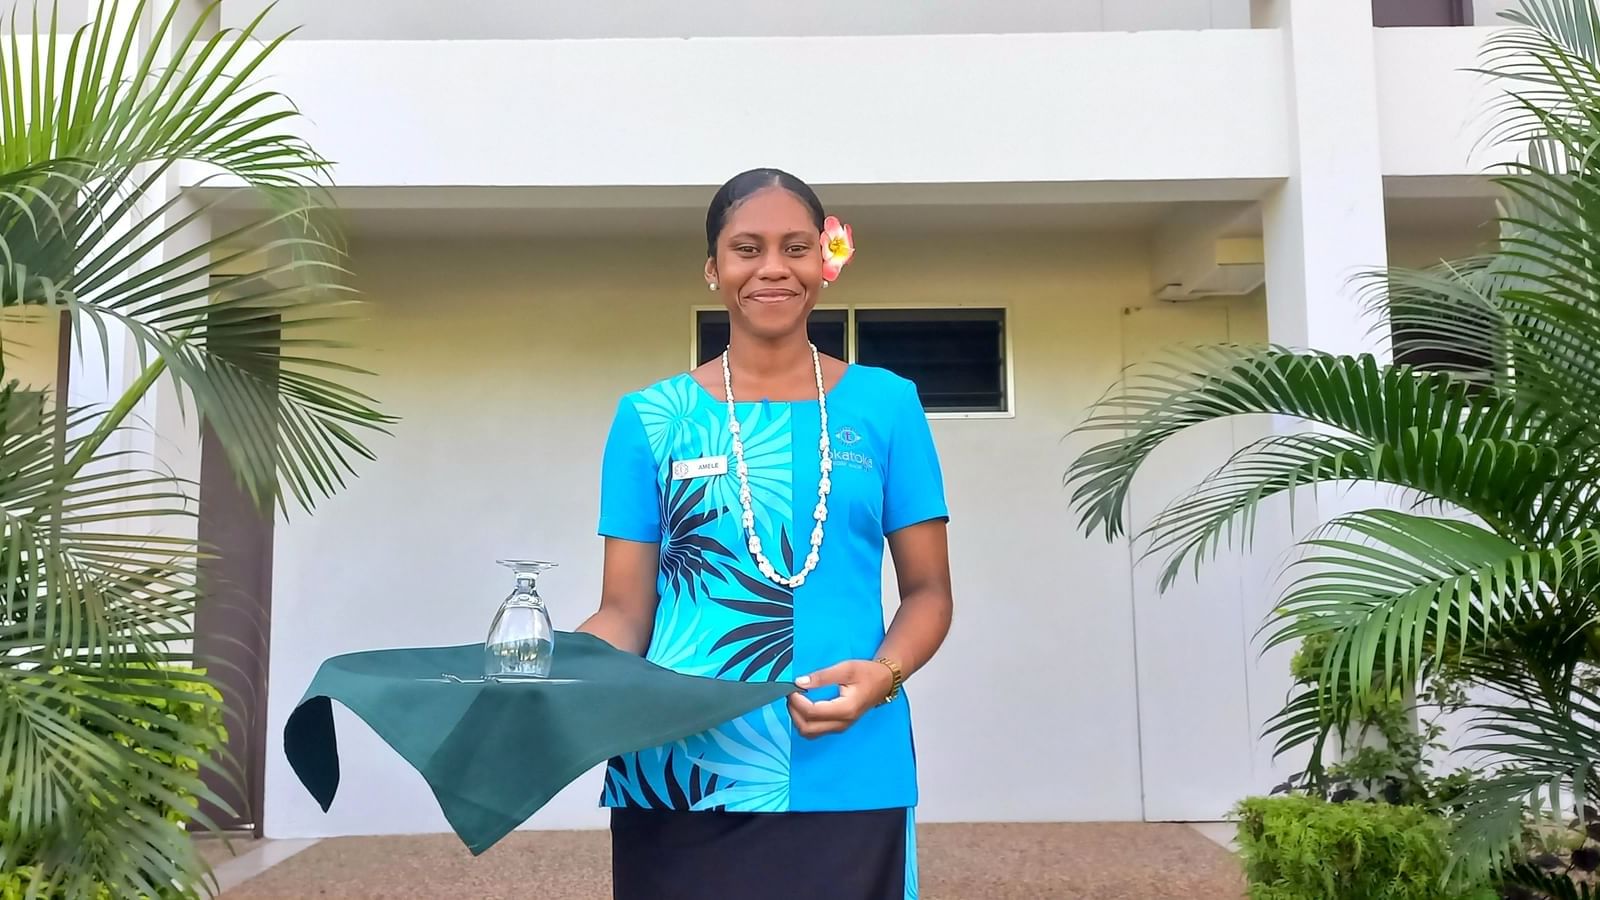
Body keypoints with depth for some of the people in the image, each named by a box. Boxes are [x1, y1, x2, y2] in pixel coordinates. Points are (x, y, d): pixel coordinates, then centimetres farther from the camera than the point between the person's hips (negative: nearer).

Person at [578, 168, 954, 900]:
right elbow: (624, 610, 3)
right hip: (678, 777, 1)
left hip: (846, 782, 0)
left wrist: (883, 674, -13)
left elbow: (928, 589, 6)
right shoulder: (651, 418, 4)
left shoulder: (885, 405, 4)